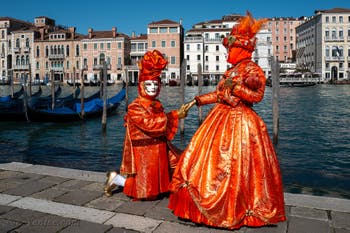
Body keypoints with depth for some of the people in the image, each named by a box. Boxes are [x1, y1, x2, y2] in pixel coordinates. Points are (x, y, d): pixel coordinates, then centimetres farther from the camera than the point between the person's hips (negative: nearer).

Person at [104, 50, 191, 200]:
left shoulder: (157, 104, 7)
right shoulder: (135, 108, -16)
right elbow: (150, 124, -25)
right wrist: (175, 115, -22)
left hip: (159, 150, 8)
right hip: (143, 152, -7)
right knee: (145, 190, 1)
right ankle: (115, 179, 19)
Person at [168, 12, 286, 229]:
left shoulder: (253, 70, -9)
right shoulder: (232, 71, 15)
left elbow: (258, 95, -18)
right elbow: (219, 94, 18)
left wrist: (235, 87, -23)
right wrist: (198, 100, 14)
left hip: (240, 122, -8)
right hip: (222, 118, 9)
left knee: (236, 166, -3)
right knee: (210, 158, 11)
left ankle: (238, 208, 15)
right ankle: (211, 202, 26)